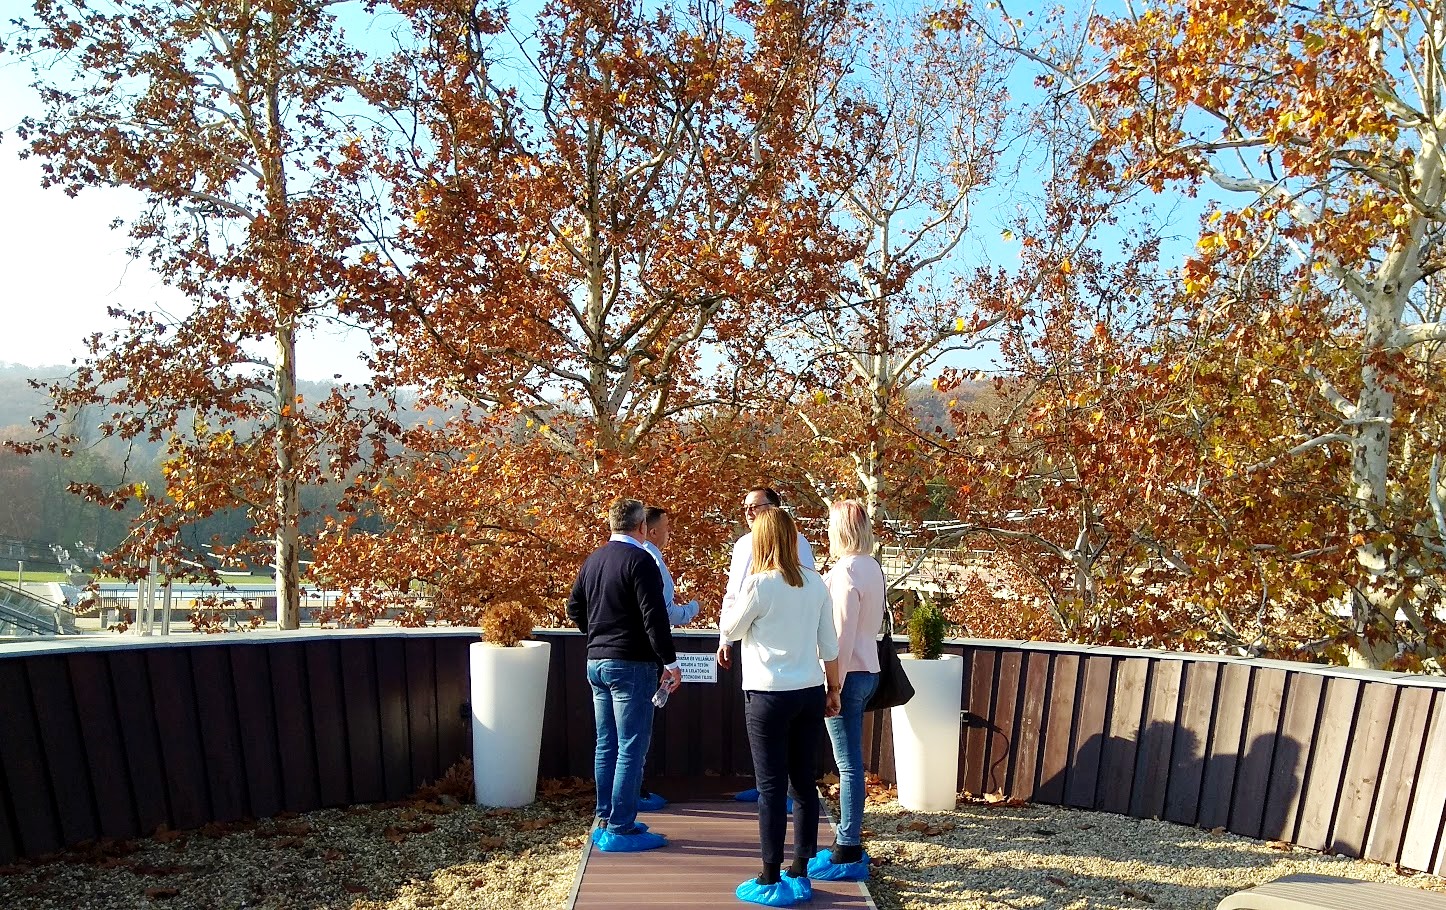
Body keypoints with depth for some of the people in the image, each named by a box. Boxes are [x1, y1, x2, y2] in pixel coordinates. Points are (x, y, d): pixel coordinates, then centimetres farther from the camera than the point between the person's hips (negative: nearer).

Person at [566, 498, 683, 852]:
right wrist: (670, 661, -14)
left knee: (606, 745, 16)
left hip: (596, 663, 8)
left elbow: (574, 607, 17)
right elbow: (654, 616, -19)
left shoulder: (593, 560, 9)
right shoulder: (640, 561, -15)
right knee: (631, 749, 0)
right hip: (631, 665, -8)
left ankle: (605, 820, 25)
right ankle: (620, 829, 5)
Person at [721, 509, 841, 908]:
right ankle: (801, 874, 26)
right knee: (804, 782, 14)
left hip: (770, 695, -6)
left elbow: (731, 629, 0)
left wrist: (734, 601, 15)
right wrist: (833, 688, 15)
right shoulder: (815, 582, 2)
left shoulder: (759, 583, -15)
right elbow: (829, 643, 6)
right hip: (810, 692, 6)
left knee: (772, 786, 4)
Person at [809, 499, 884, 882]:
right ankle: (848, 840, 28)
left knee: (849, 764, 0)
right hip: (866, 669, 9)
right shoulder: (872, 567, 8)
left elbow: (841, 635, -19)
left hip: (848, 674, -9)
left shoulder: (845, 571, -18)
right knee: (850, 762, 17)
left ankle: (848, 852, 12)